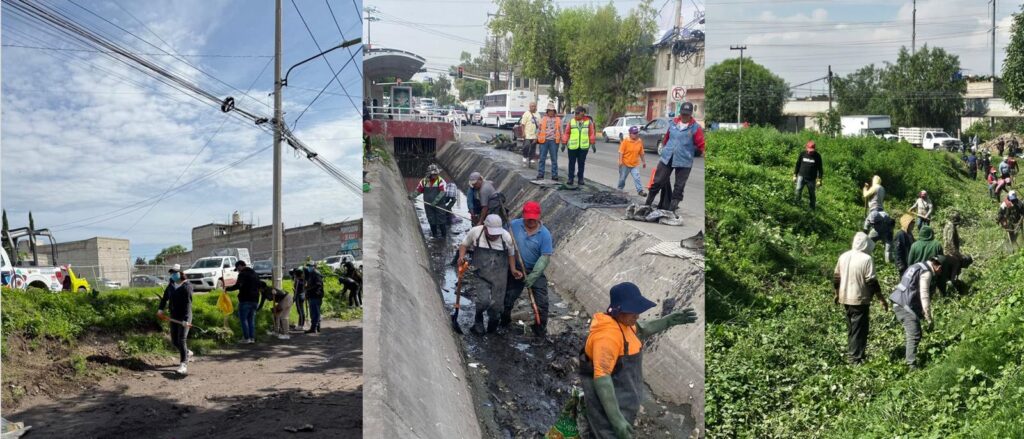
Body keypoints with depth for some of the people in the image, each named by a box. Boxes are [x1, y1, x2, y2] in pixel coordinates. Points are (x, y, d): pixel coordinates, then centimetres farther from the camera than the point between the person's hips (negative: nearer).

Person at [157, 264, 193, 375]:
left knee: (181, 340, -12)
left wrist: (186, 320, -29)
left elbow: (188, 303, -21)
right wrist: (161, 309, -4)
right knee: (174, 340, 12)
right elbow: (165, 297, 12)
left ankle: (183, 365, -8)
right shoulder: (171, 284, 7)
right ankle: (187, 353, 37)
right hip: (174, 316, 7)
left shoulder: (187, 286, -15)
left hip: (184, 317, -7)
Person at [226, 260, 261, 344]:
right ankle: (252, 338, 9)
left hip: (245, 300, -8)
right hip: (255, 300, 8)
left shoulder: (243, 274, -11)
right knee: (251, 319, 11)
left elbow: (237, 286, -23)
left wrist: (227, 288, -14)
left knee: (243, 319, 0)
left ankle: (246, 338, -4)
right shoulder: (255, 273, 16)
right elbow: (259, 284, 23)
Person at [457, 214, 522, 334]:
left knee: (496, 304, 5)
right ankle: (478, 319, 14)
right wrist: (461, 256, -11)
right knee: (483, 300, -20)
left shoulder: (506, 237, -6)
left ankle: (492, 328, 33)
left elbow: (511, 254, 10)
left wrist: (513, 270, 0)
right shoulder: (475, 232, -9)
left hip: (499, 277, 1)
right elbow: (464, 244, 8)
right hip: (481, 275, -1)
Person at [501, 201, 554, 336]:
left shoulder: (545, 234, -16)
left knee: (541, 302, -6)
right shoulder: (514, 225, -11)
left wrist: (533, 276, -24)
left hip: (536, 271, -2)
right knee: (508, 298, 11)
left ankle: (540, 329, 10)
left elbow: (545, 258, -17)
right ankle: (504, 322, 34)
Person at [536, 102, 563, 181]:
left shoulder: (558, 120, 10)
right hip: (544, 141, 0)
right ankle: (540, 174, 7)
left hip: (554, 141, 0)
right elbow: (539, 130, 12)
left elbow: (561, 131, 11)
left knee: (554, 159, 3)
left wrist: (562, 141, 6)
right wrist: (537, 139, 8)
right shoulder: (543, 119, 10)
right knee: (542, 158, 2)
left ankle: (554, 175, 8)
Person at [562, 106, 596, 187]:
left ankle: (580, 178, 16)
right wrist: (564, 143, 1)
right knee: (572, 163, 3)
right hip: (572, 146, 0)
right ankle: (571, 178, 8)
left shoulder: (588, 122, 4)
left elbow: (591, 133, 5)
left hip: (583, 146, 0)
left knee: (581, 163, 7)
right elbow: (567, 133, 4)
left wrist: (593, 144, 2)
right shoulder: (571, 121, 3)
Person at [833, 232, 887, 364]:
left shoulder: (843, 256, 3)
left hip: (845, 298, 6)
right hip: (860, 300, -6)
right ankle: (856, 357, 6)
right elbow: (872, 282, -17)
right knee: (859, 329, 3)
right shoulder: (866, 259, -17)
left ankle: (850, 352, 30)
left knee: (851, 328, 21)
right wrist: (882, 299, -8)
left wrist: (837, 293, 24)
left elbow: (836, 277, 10)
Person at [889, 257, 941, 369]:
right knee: (914, 336, -10)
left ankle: (910, 360, 21)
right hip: (905, 305, -10)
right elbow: (924, 296, -15)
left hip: (898, 303, 10)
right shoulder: (926, 272, -10)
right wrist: (929, 319, -11)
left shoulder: (919, 266, 20)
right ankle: (912, 365, -11)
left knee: (911, 333, 17)